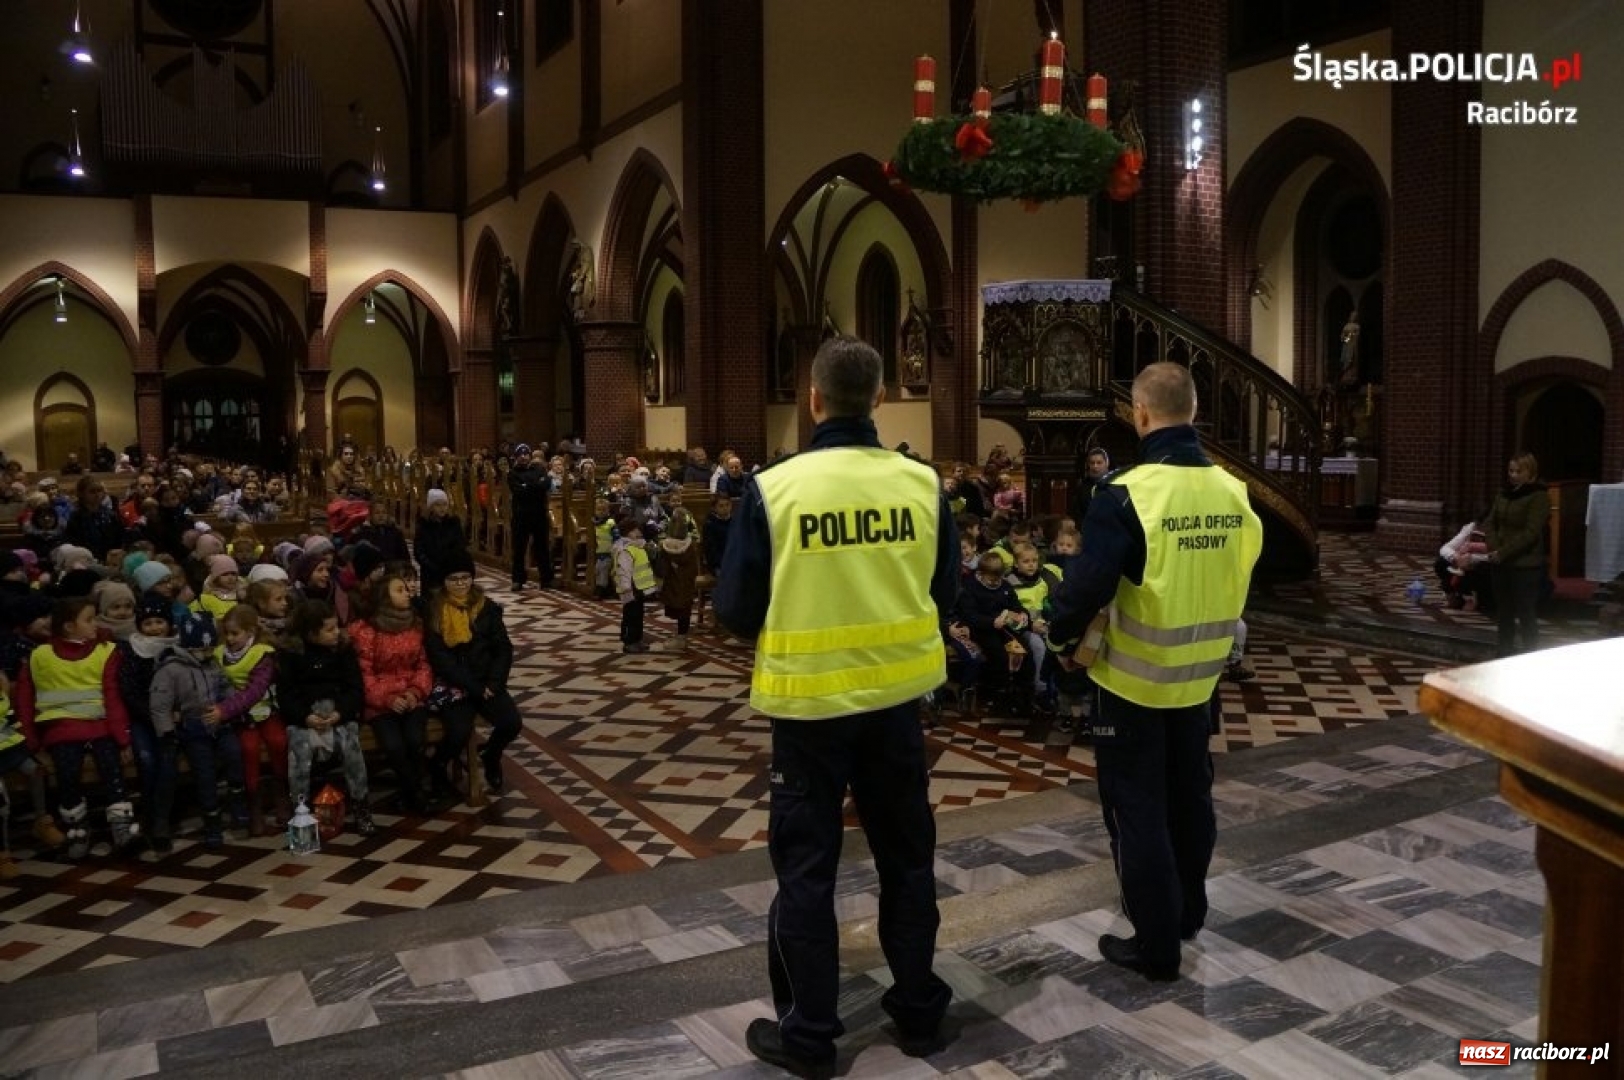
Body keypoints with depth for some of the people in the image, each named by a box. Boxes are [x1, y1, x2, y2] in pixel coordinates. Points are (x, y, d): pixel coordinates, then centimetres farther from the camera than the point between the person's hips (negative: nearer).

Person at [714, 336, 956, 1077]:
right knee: (907, 855, 18)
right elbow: (944, 594, 4)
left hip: (808, 700, -3)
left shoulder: (774, 487, -14)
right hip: (895, 694, 3)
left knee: (806, 866, 11)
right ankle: (919, 1011, 33)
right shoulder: (922, 483, -6)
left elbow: (736, 612, -8)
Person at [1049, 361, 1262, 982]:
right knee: (1189, 796, 22)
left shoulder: (1128, 495, -22)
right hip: (1200, 674, 6)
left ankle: (1155, 946, 15)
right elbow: (1238, 577, 8)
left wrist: (1061, 629, -3)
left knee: (1137, 808, 6)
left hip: (1133, 678, -6)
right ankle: (1187, 913, 40)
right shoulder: (1233, 492, -4)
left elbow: (1087, 586, -22)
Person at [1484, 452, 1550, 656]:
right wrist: (1494, 548, -7)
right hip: (1500, 564, 6)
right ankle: (1503, 656, 21)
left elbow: (1530, 533, -15)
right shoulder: (1503, 495, 12)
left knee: (1526, 616, 0)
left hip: (1526, 566, -6)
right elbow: (1490, 524, 10)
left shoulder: (1539, 497, -8)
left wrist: (1503, 553, -18)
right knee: (1503, 614, 12)